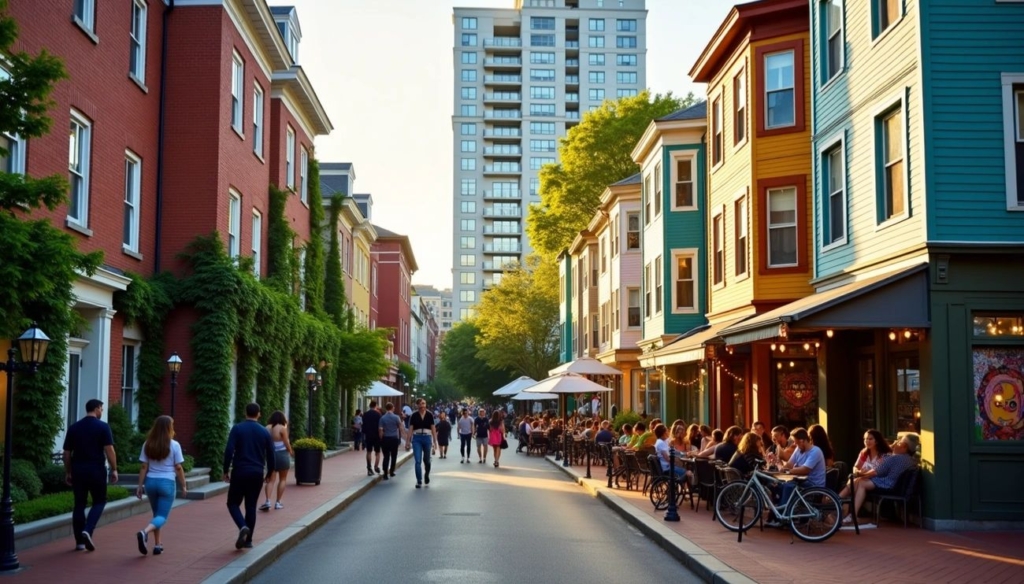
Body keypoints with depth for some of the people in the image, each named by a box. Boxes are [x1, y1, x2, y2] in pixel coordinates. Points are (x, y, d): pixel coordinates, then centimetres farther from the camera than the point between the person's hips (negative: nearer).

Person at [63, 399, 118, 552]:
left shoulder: (73, 427, 8)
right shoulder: (102, 427, -5)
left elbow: (67, 453, 9)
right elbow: (109, 450, -11)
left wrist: (68, 472, 17)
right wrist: (114, 470, -5)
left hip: (78, 470, 4)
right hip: (96, 470, -4)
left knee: (79, 504, 9)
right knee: (99, 501, 10)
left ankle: (80, 541, 9)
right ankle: (88, 530, -11)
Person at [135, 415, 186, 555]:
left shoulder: (148, 444, 2)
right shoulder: (174, 445, -7)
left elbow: (144, 467, 1)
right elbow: (178, 468, -5)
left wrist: (140, 485, 6)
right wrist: (184, 486, 4)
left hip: (151, 482, 4)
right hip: (167, 482, -4)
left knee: (156, 514, 20)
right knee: (162, 516, -2)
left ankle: (157, 545, 21)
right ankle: (144, 533, -30)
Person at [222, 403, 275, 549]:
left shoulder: (237, 429, -3)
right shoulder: (264, 432, 5)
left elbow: (229, 451, -11)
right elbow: (270, 454, 7)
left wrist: (226, 470, -2)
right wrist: (270, 473, 20)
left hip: (239, 472, -3)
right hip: (257, 473, 3)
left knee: (233, 503, 9)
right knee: (251, 506, 10)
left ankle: (243, 526, -16)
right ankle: (248, 540, 10)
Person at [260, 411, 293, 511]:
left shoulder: (267, 428, 3)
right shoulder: (282, 428, -11)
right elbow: (286, 442, -8)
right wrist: (291, 451, 9)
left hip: (271, 455, 4)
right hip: (282, 454, -4)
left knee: (271, 480, 3)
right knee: (282, 479, 10)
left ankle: (267, 501, -16)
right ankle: (278, 502, 8)